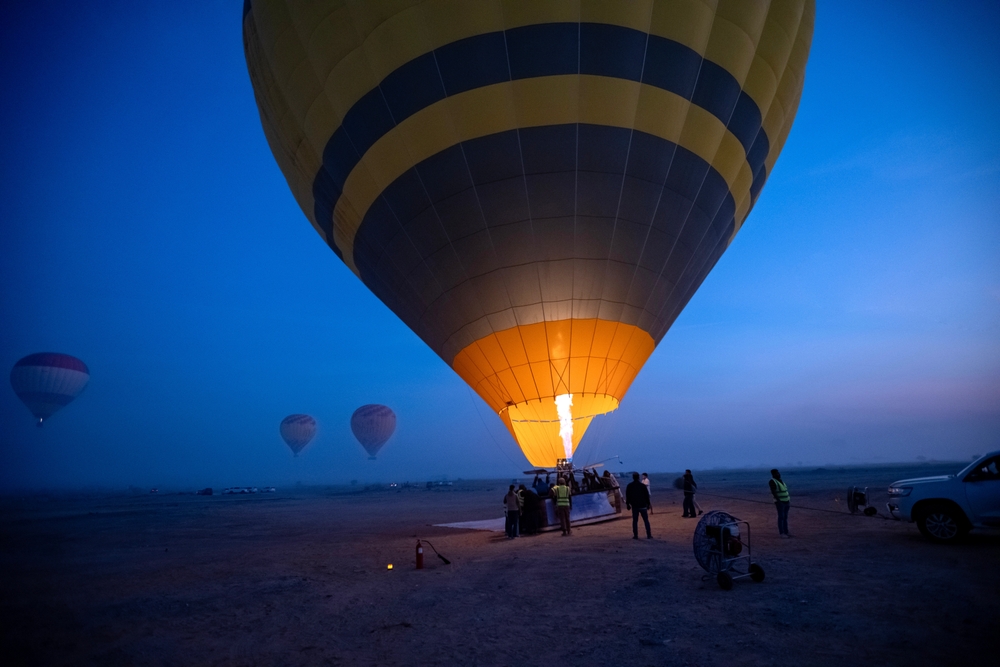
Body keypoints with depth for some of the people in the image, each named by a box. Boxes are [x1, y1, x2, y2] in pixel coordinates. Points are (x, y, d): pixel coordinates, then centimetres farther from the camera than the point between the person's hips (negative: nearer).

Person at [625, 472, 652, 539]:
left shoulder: (629, 486, 1)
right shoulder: (642, 485, -3)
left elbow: (627, 496, 5)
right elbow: (647, 495, 1)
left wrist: (627, 504, 13)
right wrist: (648, 504, 10)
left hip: (634, 506, 1)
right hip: (643, 506, -1)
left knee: (635, 521, 6)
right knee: (646, 521, 6)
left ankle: (635, 535, 3)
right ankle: (649, 535, 3)